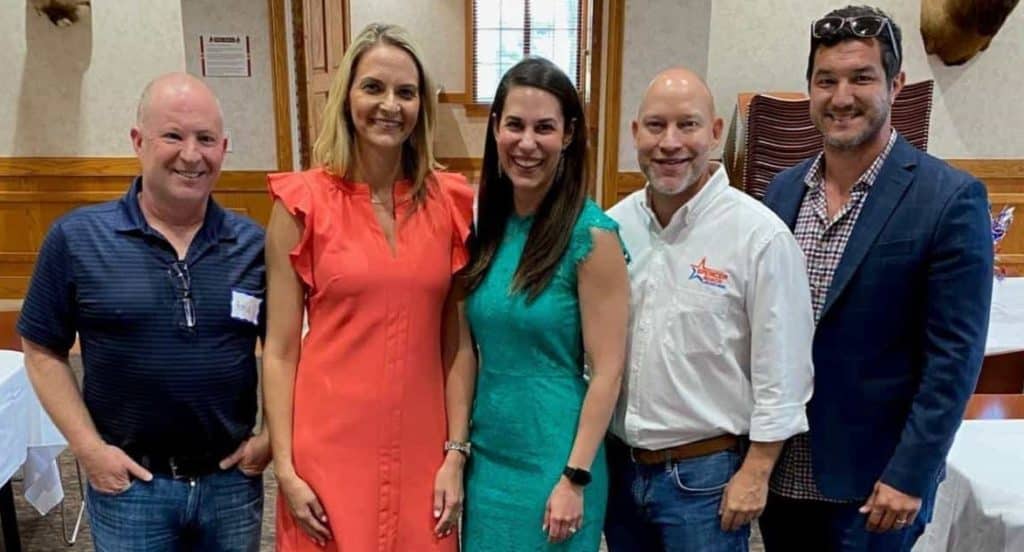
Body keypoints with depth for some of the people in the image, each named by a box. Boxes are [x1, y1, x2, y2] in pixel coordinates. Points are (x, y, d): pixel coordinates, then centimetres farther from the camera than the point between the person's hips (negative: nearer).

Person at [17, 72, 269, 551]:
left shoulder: (254, 245, -3)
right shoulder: (76, 238, -6)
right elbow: (43, 352, -1)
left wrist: (274, 436, -1)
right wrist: (88, 448, -7)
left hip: (232, 481, 2)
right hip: (128, 483, -1)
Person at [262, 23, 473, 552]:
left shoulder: (449, 201, -1)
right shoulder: (302, 203, -7)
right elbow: (280, 350, -4)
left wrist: (456, 454, -1)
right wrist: (285, 467, -7)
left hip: (421, 448, 2)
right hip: (330, 447, -2)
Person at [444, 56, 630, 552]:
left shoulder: (592, 235, -15)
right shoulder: (482, 224, 0)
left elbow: (607, 372, -13)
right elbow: (466, 350, 3)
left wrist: (575, 478, -14)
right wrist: (455, 450, 1)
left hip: (554, 460, -5)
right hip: (487, 455, 5)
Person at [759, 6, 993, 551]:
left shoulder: (950, 198, -11)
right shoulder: (783, 190, 3)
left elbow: (954, 356, -12)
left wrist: (909, 477, -14)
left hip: (873, 479, -4)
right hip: (778, 471, 5)